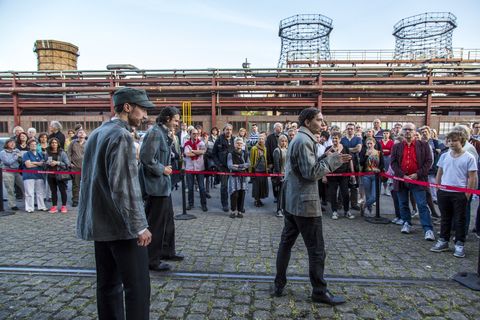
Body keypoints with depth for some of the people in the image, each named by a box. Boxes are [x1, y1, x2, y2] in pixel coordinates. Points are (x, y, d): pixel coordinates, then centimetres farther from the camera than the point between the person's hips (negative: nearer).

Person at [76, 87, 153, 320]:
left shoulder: (96, 134, 13)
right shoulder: (121, 136, -16)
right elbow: (124, 187, -23)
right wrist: (139, 226, -19)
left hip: (99, 222, 10)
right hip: (121, 224, -9)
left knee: (108, 284, 16)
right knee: (138, 287, -1)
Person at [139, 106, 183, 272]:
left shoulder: (164, 133, 13)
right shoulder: (155, 132, -18)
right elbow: (146, 158, -24)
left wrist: (171, 139, 5)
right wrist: (162, 169, -15)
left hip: (163, 184, 10)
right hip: (155, 185, -10)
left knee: (168, 219, 19)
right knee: (156, 222, 0)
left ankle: (167, 251, 35)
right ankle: (152, 260, 14)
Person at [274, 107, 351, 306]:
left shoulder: (298, 139, 15)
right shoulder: (304, 141, -16)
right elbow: (312, 172, -22)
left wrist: (333, 160, 10)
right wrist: (331, 159, -10)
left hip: (291, 202, 10)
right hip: (305, 203, -10)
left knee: (286, 243, 14)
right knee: (316, 250, 3)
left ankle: (279, 285, 25)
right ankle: (319, 292, 16)